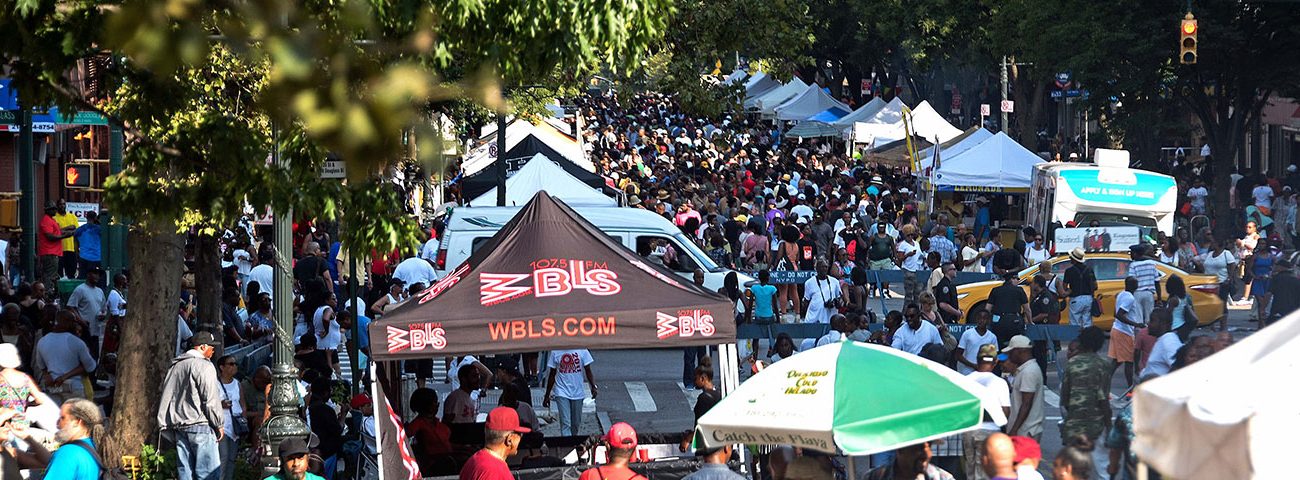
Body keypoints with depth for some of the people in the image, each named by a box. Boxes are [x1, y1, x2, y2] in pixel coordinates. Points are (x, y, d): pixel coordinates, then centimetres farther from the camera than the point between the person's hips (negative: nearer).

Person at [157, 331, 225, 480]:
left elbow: (165, 398, 17)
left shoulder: (174, 367, 17)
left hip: (178, 426, 8)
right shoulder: (204, 366, -8)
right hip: (200, 424, -8)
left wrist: (165, 426, 18)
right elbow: (211, 399, -13)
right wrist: (219, 424, -4)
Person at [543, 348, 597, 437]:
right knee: (565, 423, -12)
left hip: (578, 392, 2)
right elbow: (552, 375, 6)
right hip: (562, 392, -2)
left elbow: (588, 371, 1)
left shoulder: (582, 350, -1)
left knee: (576, 424, 11)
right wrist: (547, 396, 8)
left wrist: (593, 386, -16)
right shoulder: (555, 352, -1)